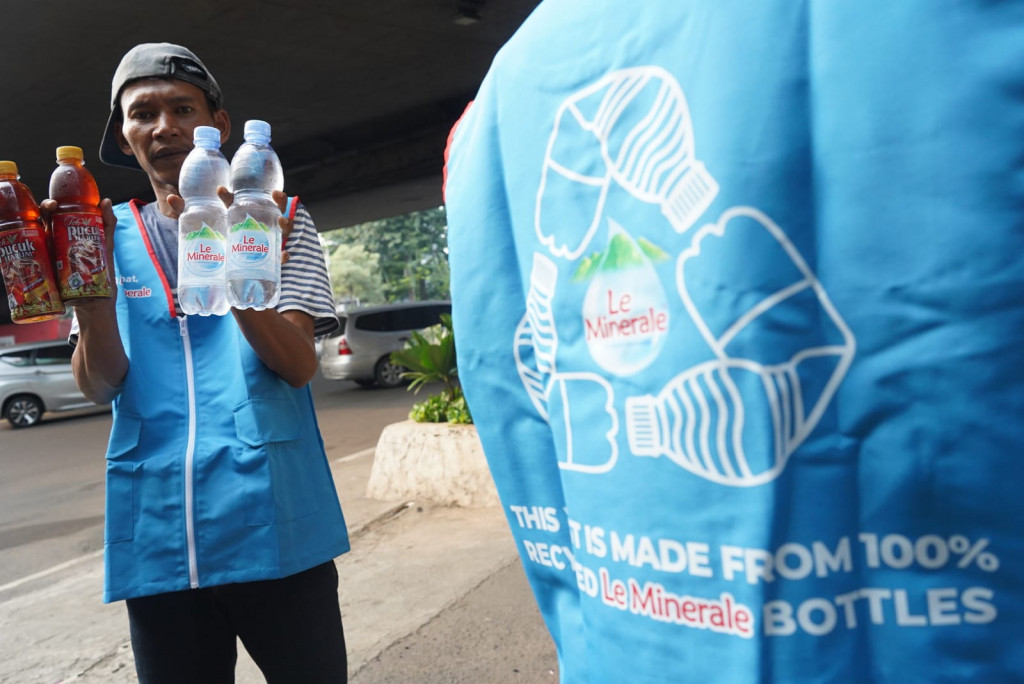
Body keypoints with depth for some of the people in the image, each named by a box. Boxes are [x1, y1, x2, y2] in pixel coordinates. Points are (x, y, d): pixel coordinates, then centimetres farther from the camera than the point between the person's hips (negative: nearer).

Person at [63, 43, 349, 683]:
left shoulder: (278, 220, 4)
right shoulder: (111, 234, 10)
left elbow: (298, 364, -8)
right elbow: (101, 385, 1)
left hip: (275, 526, -2)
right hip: (156, 532, 3)